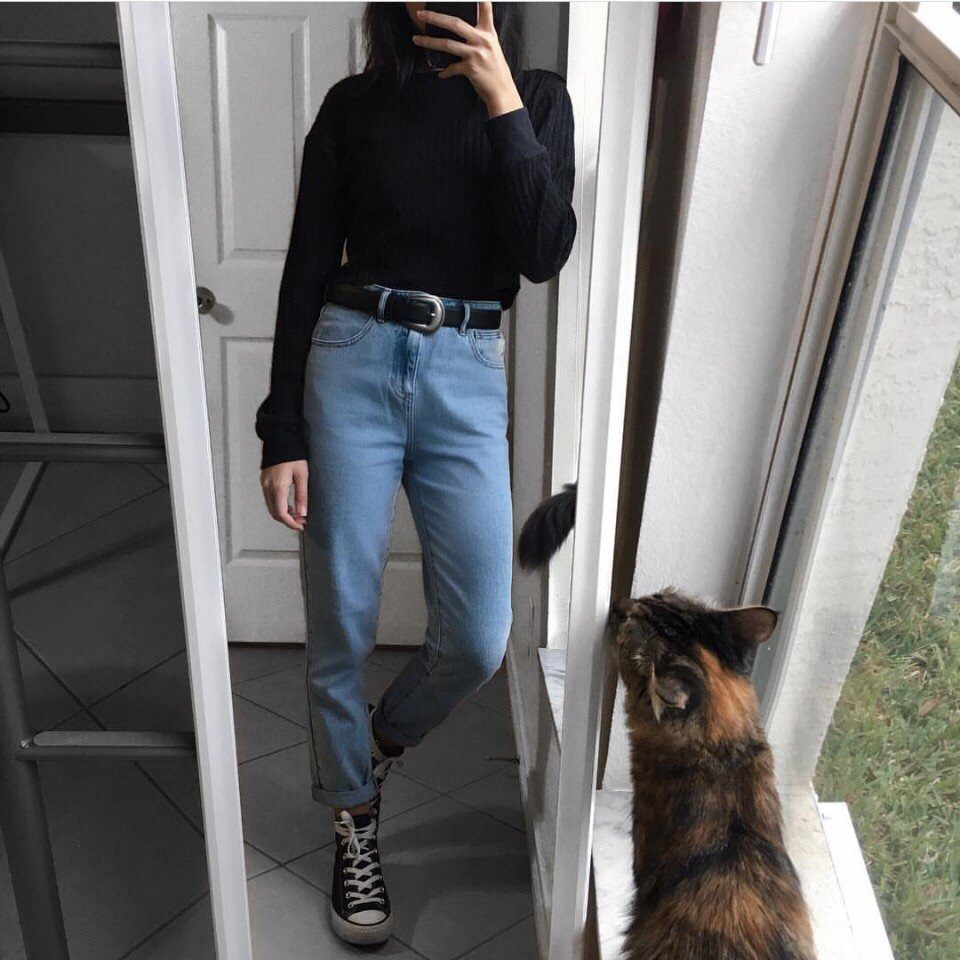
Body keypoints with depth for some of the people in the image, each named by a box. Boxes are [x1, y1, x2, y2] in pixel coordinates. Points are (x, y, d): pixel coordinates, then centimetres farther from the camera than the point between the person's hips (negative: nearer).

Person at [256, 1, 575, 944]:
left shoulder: (536, 98, 10)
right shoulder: (354, 104, 7)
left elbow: (544, 254, -4)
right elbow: (306, 269, 4)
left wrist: (501, 104, -11)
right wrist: (282, 435, -2)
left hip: (466, 376, 1)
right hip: (352, 362, 0)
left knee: (478, 639, -4)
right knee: (341, 624, 3)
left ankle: (381, 737, 29)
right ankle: (354, 824, 25)